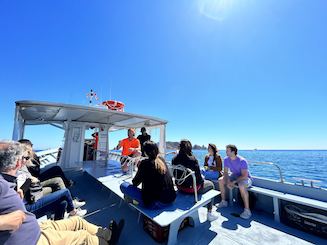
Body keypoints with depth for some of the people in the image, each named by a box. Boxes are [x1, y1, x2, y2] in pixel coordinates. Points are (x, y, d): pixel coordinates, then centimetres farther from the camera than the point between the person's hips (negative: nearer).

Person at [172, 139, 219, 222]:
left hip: (180, 187, 6)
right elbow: (198, 175, -16)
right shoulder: (192, 159, -24)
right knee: (211, 185, 20)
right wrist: (202, 180, 6)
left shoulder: (175, 159, -8)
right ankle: (210, 213, 24)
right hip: (191, 188, -6)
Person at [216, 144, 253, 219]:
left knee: (241, 186, -38)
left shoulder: (242, 161, -28)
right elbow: (225, 172, -6)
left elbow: (244, 176, -30)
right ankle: (224, 202, 6)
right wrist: (227, 182, -23)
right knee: (221, 180, -9)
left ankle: (247, 210, -22)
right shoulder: (226, 159, -11)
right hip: (235, 176, 6)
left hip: (245, 178, -6)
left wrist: (233, 182, -33)